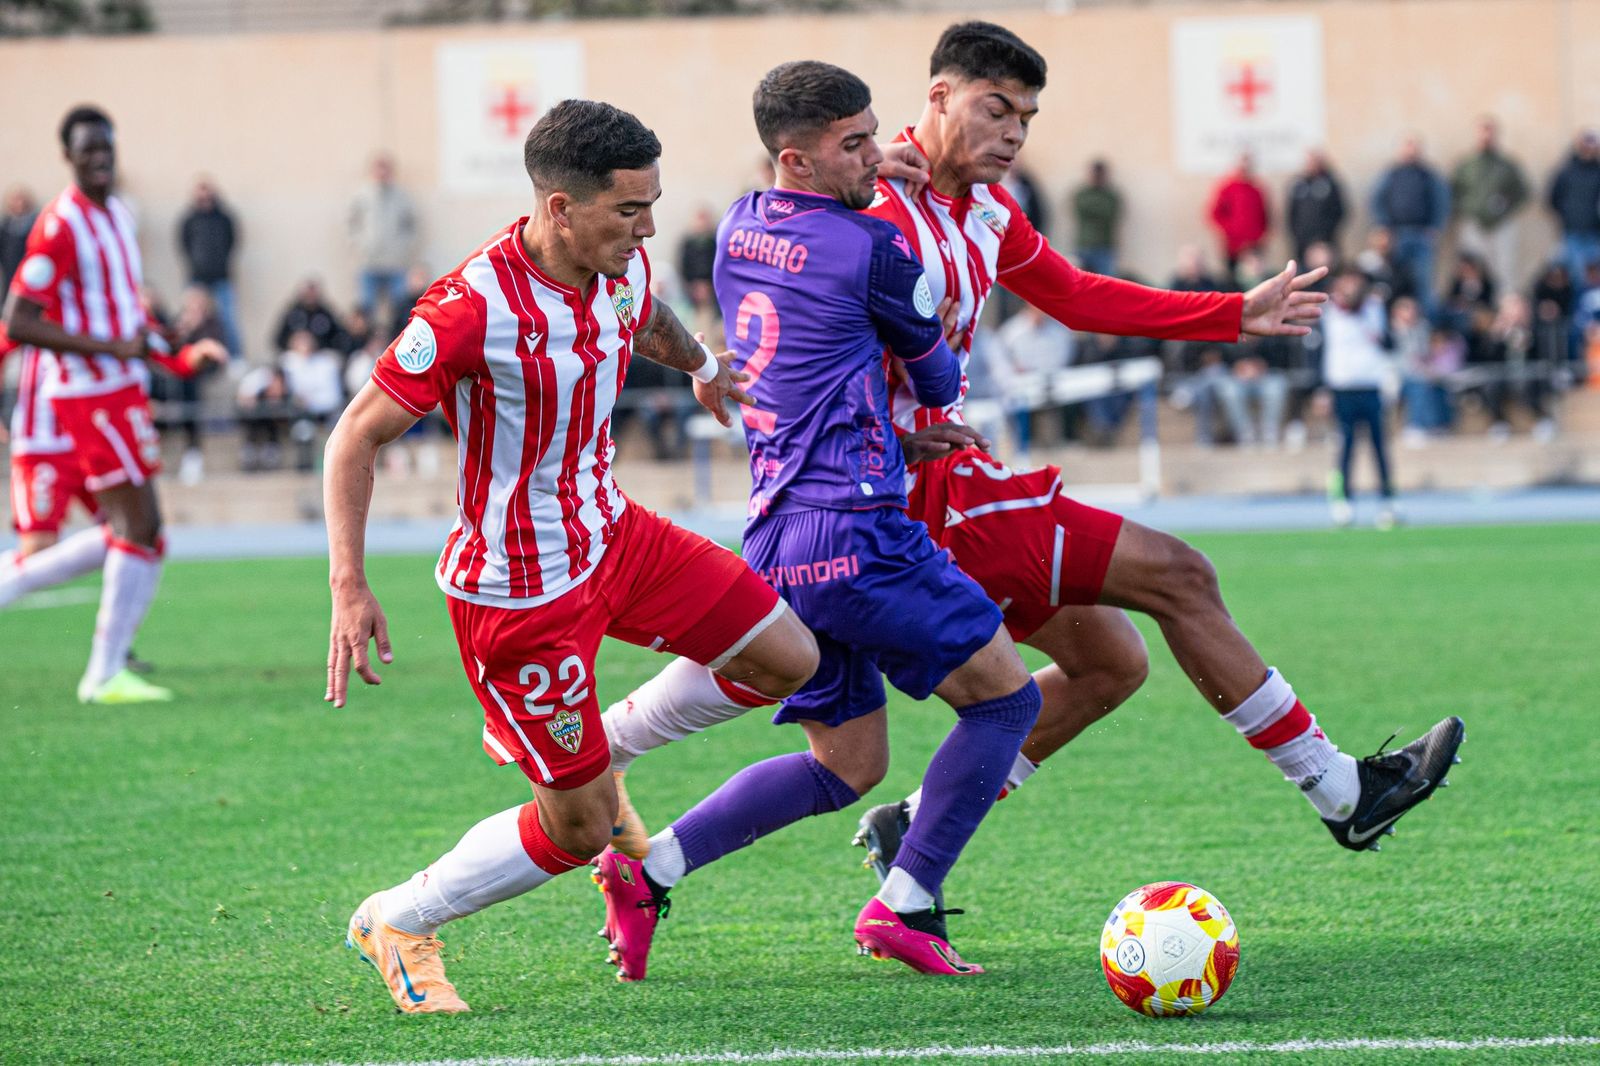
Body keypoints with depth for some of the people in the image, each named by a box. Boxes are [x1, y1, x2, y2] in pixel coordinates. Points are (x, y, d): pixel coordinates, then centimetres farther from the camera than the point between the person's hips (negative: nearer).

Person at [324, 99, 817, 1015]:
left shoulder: (625, 268, -6)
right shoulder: (472, 310, -28)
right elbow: (358, 436, -20)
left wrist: (704, 366, 43)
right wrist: (350, 587, -27)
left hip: (613, 535, 8)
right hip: (517, 590, -8)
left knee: (788, 659, 3)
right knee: (577, 832, -2)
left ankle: (594, 747, 23)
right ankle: (398, 924, 22)